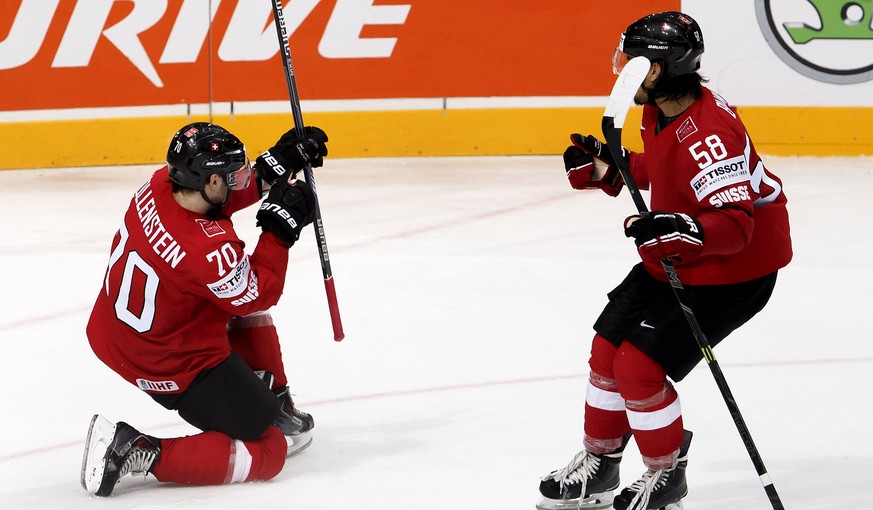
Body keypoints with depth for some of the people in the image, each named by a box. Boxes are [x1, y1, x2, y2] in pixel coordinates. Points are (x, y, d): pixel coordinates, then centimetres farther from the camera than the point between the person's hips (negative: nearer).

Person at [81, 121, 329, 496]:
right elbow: (259, 294, -16)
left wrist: (276, 166, 0)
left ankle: (273, 403, 36)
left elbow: (217, 198, 8)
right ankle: (136, 452, -9)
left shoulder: (158, 186, -13)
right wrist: (280, 229, -13)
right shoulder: (209, 249, -34)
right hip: (176, 372, -9)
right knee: (267, 455, -1)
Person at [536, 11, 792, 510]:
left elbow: (734, 226, -35)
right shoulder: (659, 111, -1)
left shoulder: (707, 133, -32)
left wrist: (681, 230, -50)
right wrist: (605, 167, 5)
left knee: (639, 366, -12)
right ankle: (599, 466, 29)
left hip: (736, 270, -10)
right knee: (608, 349, 11)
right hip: (673, 262, 10)